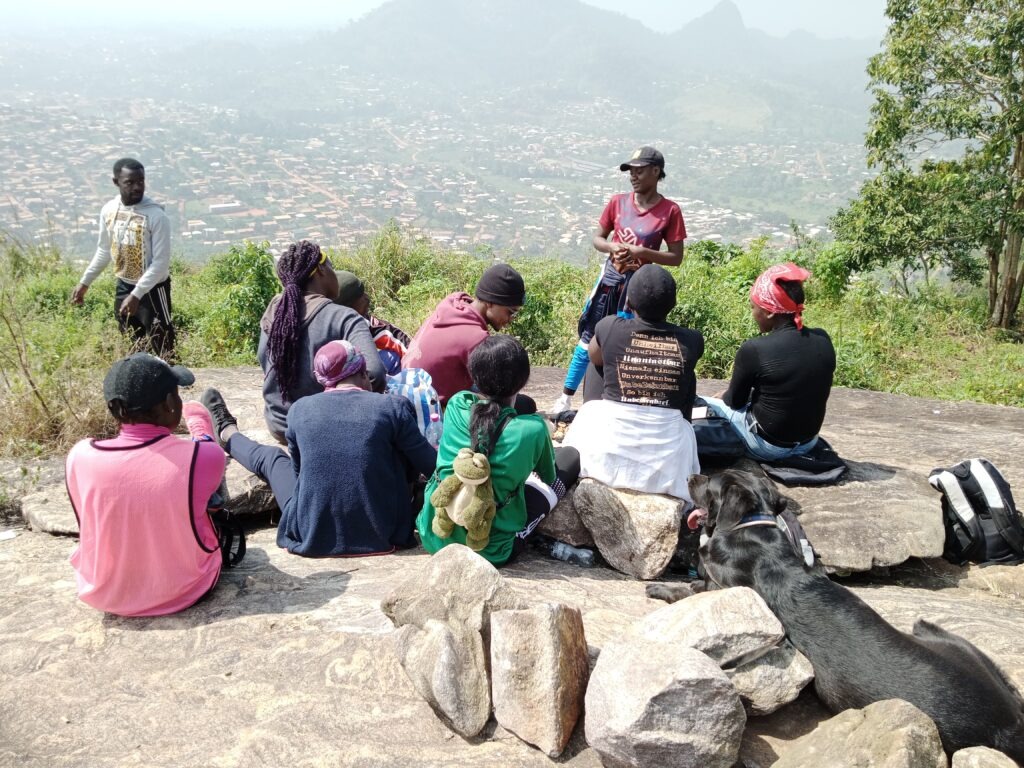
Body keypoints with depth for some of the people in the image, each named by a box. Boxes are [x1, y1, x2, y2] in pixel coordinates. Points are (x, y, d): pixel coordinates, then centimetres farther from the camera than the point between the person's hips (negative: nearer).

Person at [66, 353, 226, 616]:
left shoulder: (80, 457, -19)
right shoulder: (203, 457, -26)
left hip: (104, 594, 3)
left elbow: (89, 526, 2)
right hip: (185, 590, -2)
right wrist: (199, 426, 22)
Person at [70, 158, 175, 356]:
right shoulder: (108, 210, -2)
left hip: (152, 289, -6)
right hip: (123, 286, 6)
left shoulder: (156, 215, -21)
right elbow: (104, 250, 13)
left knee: (163, 350, -1)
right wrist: (85, 282, 13)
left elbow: (161, 262, -22)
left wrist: (136, 295, -26)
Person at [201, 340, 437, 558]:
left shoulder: (300, 409, -5)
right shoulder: (393, 407, -11)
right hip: (381, 535, -1)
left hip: (313, 537, 2)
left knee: (271, 457, 26)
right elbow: (434, 467, -6)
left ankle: (227, 434, 58)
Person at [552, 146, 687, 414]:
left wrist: (641, 252, -19)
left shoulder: (669, 211, -7)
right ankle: (566, 397, 16)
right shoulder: (618, 202, 1)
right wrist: (612, 246, -13)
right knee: (589, 338, 6)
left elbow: (676, 258, -6)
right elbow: (597, 238, 10)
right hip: (610, 280, 3)